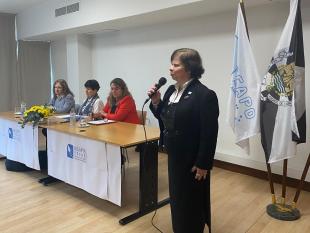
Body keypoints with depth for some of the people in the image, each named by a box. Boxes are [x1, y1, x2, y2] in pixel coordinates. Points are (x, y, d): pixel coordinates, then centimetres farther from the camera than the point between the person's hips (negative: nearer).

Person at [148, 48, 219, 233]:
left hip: (192, 159, -8)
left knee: (192, 201, 10)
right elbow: (165, 118, 11)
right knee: (176, 197, 22)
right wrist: (156, 102, -6)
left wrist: (203, 164, -17)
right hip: (175, 156, 8)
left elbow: (209, 134, -19)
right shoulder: (172, 90, 4)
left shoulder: (205, 95, -20)